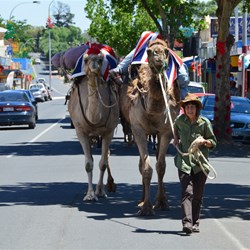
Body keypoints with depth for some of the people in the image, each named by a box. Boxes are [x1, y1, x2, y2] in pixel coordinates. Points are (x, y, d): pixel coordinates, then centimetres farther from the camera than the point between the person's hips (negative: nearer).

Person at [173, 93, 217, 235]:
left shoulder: (204, 122, -1)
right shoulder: (180, 120, 5)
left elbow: (213, 143, 5)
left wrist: (204, 141, -13)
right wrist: (176, 138, 18)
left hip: (200, 163, 0)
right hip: (184, 162, 0)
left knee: (198, 195, 4)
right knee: (187, 192, -15)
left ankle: (195, 223, 16)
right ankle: (187, 223, -25)